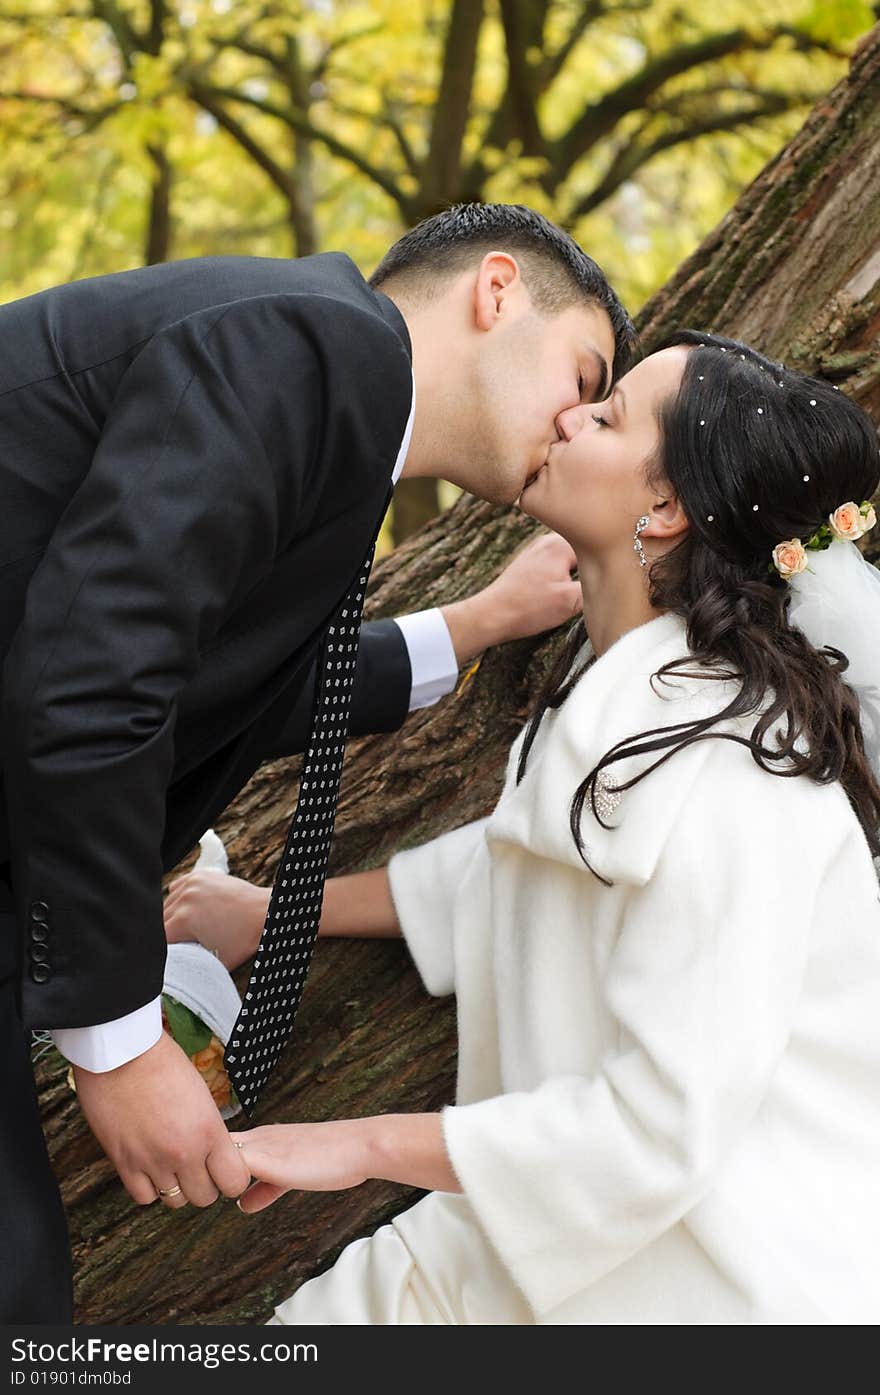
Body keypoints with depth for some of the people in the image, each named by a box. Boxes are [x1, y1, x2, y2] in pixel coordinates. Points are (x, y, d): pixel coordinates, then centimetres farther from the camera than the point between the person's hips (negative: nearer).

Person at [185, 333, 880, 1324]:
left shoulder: (723, 768, -26)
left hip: (741, 1269, -8)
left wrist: (366, 1145, -17)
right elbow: (507, 860, 20)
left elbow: (666, 1122, -26)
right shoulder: (614, 678, 3)